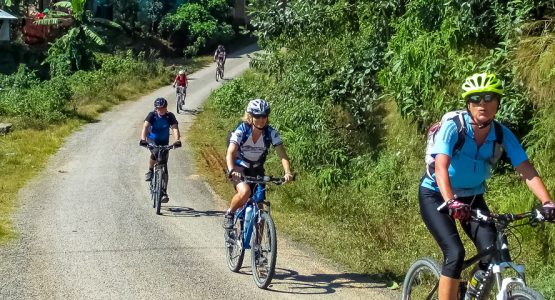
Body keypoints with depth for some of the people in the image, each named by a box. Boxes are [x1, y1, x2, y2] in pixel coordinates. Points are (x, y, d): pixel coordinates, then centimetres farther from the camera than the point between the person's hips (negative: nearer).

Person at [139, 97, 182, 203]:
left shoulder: (170, 116, -17)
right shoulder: (152, 115, -18)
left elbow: (175, 128, -29)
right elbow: (145, 127, -31)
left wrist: (177, 140, -48)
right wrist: (143, 139, -49)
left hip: (164, 142, 1)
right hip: (152, 140, -1)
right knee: (154, 153, -35)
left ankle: (164, 192, 2)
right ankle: (150, 171, -4)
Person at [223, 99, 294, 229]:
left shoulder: (271, 133, -17)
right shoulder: (241, 130, -23)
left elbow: (282, 154, -22)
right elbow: (230, 153, -33)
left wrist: (288, 172, -40)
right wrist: (231, 170, -52)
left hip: (257, 169, 3)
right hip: (239, 167, -3)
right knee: (245, 191, -32)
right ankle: (229, 214, -5)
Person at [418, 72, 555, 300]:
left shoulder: (503, 135, -12)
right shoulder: (453, 127, -24)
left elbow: (526, 170, -20)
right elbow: (441, 166, -37)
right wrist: (451, 202, -54)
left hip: (472, 196, 4)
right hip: (436, 195, -4)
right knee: (455, 253, -23)